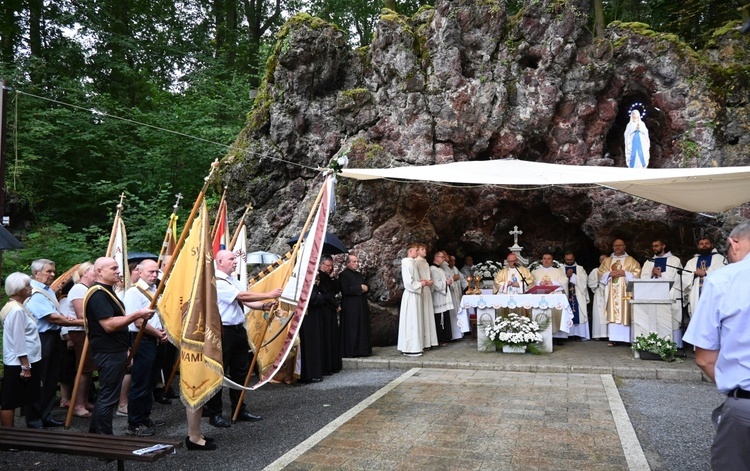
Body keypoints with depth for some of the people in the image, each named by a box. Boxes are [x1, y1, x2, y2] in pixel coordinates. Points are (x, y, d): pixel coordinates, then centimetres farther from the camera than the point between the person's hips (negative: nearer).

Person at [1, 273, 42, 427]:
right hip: (19, 364, -10)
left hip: (22, 362, 10)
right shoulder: (17, 310, -19)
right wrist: (25, 366, -19)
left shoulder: (17, 307, 12)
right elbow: (19, 340, -21)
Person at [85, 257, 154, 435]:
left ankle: (95, 434, 29)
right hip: (109, 353, -11)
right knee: (108, 398, -3)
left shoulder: (107, 292, 16)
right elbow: (109, 325, -27)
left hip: (115, 351, 11)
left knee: (105, 396, 18)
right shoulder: (98, 295, -18)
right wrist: (137, 315, -25)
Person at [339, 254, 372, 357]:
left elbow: (365, 287, 23)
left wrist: (365, 288, -2)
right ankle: (349, 352, -1)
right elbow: (345, 290, -18)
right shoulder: (343, 275, -8)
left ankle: (361, 350, 14)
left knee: (362, 328, 8)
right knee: (351, 329, -6)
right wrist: (360, 288, -15)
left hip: (362, 306, 8)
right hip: (350, 307, -8)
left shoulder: (359, 275, 17)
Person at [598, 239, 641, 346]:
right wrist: (610, 274, -9)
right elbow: (600, 273, 9)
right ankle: (613, 338, -3)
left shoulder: (631, 260, 10)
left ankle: (628, 338, -4)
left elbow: (636, 273, 0)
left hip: (625, 291, -2)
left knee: (625, 313, -7)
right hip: (611, 292, 2)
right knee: (612, 314, -2)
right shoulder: (607, 260, 16)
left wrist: (624, 273, -13)